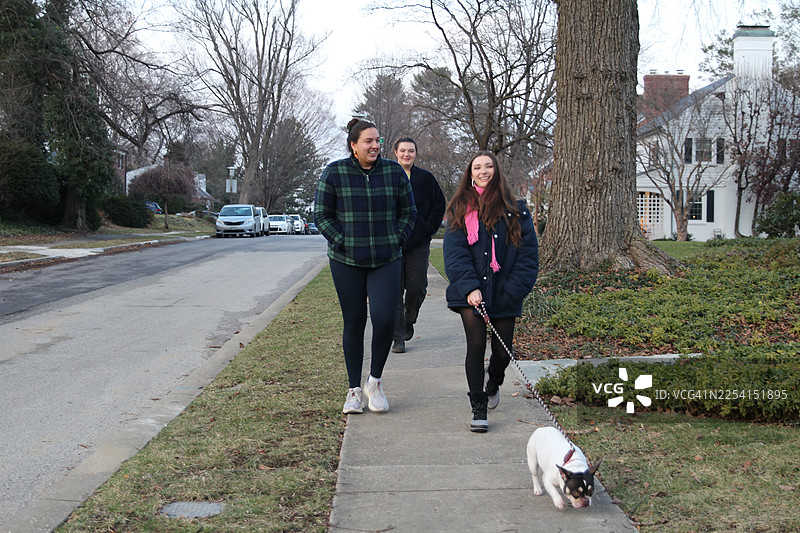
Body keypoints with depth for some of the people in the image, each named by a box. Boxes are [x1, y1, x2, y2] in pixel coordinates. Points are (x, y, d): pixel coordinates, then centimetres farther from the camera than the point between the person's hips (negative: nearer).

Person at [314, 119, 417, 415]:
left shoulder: (394, 172, 3)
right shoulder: (334, 173, -2)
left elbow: (408, 212, 12)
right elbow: (322, 215, 2)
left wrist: (396, 242, 2)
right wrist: (342, 244, -7)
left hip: (386, 261, 1)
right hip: (346, 263, -1)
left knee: (384, 319, -12)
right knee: (354, 323, 4)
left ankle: (375, 381, 10)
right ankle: (354, 390, 16)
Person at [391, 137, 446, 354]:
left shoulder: (426, 178, 6)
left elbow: (439, 206, 11)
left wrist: (427, 229, 0)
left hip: (418, 244, 1)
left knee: (417, 288, 0)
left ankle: (409, 321, 30)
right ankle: (398, 338, 3)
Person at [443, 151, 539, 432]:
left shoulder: (515, 210, 5)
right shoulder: (461, 210, 5)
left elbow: (528, 253, 1)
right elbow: (455, 253, -3)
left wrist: (512, 290, -9)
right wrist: (469, 287, -16)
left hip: (504, 295, 1)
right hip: (472, 294, -1)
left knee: (502, 352, 6)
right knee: (476, 345, -11)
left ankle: (493, 383, 41)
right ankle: (478, 409, 2)